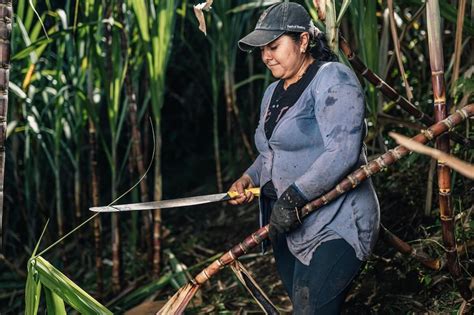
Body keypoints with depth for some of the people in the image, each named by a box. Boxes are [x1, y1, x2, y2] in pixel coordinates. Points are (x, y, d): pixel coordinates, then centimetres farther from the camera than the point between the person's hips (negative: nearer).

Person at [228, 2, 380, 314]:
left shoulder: (333, 79, -11)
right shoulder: (273, 92, 18)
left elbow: (341, 153, -22)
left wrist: (293, 197, -23)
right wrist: (249, 177, 6)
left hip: (334, 226, -8)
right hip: (287, 225, 9)